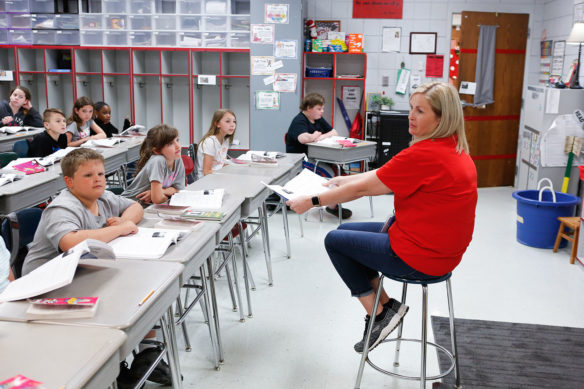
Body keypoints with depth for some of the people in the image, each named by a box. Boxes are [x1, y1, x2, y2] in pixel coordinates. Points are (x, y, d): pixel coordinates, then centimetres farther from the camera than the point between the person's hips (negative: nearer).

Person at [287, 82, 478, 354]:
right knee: (347, 230, 20)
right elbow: (382, 175, 13)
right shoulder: (454, 148, 5)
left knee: (335, 241, 6)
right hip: (442, 247, 10)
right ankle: (386, 305, 18)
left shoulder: (425, 154, -25)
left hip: (420, 255, -10)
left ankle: (379, 313, 11)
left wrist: (311, 201, -7)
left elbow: (363, 189, -17)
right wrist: (342, 180, 15)